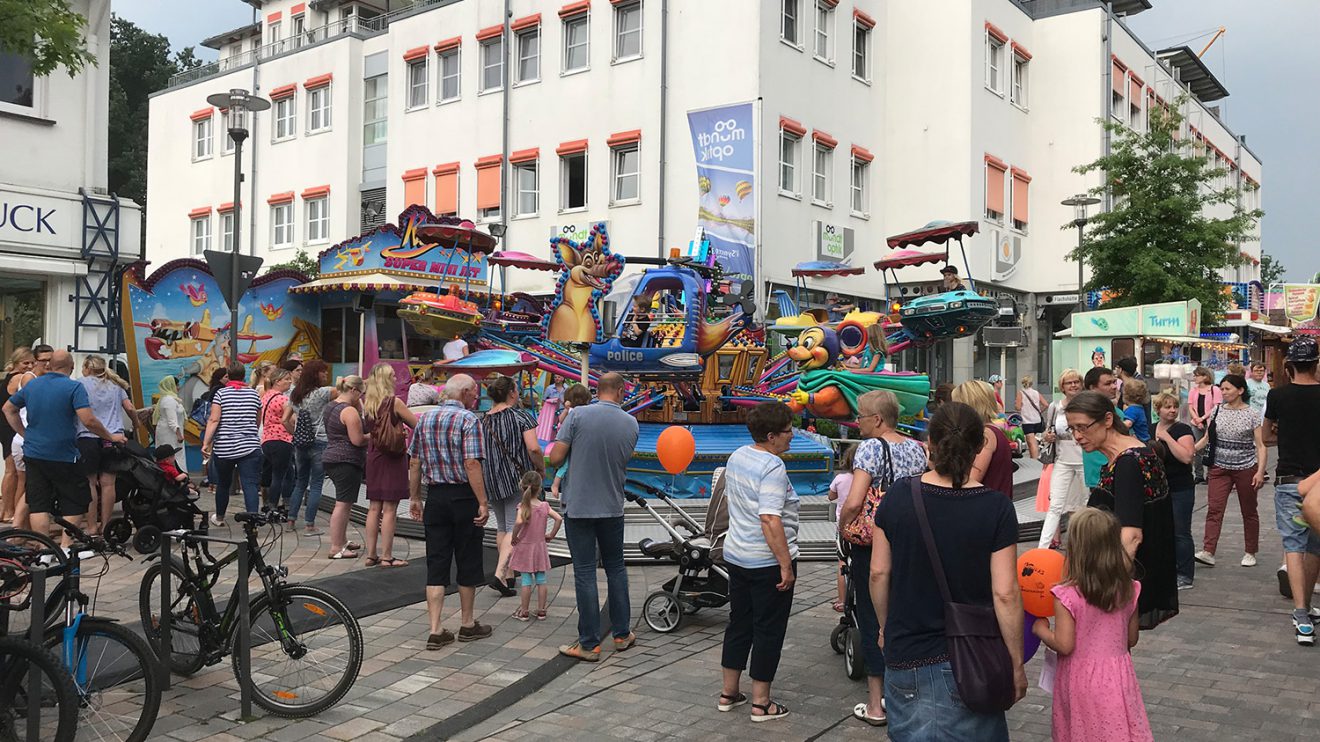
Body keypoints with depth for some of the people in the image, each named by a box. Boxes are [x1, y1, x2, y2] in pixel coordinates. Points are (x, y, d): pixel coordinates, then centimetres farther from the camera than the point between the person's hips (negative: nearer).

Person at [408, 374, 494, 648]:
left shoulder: (424, 419, 8)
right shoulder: (468, 420, -11)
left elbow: (414, 462, 10)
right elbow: (472, 464, -18)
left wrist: (414, 497, 18)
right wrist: (482, 503, -16)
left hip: (434, 496, 5)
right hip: (463, 496, -5)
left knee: (436, 564, 6)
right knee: (468, 562, 9)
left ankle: (436, 631, 4)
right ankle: (467, 624, 22)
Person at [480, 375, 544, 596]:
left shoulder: (483, 421, 6)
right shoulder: (521, 416, -8)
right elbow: (533, 448, -18)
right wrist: (541, 468, -2)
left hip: (492, 481, 5)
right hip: (518, 479, -5)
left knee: (502, 527, 18)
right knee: (514, 528, -3)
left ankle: (509, 573, 25)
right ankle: (499, 574, -16)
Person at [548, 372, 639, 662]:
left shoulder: (578, 415, -12)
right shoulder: (631, 423, -1)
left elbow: (555, 458, -12)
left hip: (578, 505, -3)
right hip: (612, 506, 3)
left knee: (585, 573, 2)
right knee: (616, 568, 17)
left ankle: (590, 644, 7)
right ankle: (622, 634, 25)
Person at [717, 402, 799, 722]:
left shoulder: (736, 456, 5)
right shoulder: (772, 467, -22)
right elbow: (770, 519, -29)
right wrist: (786, 565, -26)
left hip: (736, 555, 8)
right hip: (768, 561, -8)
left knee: (739, 623, 18)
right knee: (768, 630, 4)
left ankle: (729, 693, 26)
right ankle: (761, 703, 11)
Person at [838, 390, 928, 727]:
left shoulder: (871, 448, -16)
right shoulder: (917, 448, 4)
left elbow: (853, 503, -25)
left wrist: (842, 525, -7)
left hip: (871, 547, -6)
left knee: (872, 618, 5)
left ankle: (875, 705, 13)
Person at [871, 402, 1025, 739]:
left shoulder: (898, 496, -6)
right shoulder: (996, 508, -12)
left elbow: (879, 572, 0)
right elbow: (1005, 594, -12)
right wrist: (1016, 664, -1)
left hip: (906, 653, 1)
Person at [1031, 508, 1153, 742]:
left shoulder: (1067, 595, -21)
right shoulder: (1128, 590, -7)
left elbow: (1064, 645, -18)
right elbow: (1132, 639, 4)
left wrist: (1040, 628, -1)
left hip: (1080, 678, -3)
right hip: (1117, 674, 3)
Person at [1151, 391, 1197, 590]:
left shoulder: (1182, 429, -9)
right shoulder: (1151, 429, 9)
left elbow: (1186, 457, -24)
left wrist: (1166, 437, -22)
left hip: (1180, 490, -6)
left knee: (1180, 533, -2)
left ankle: (1185, 577, 5)